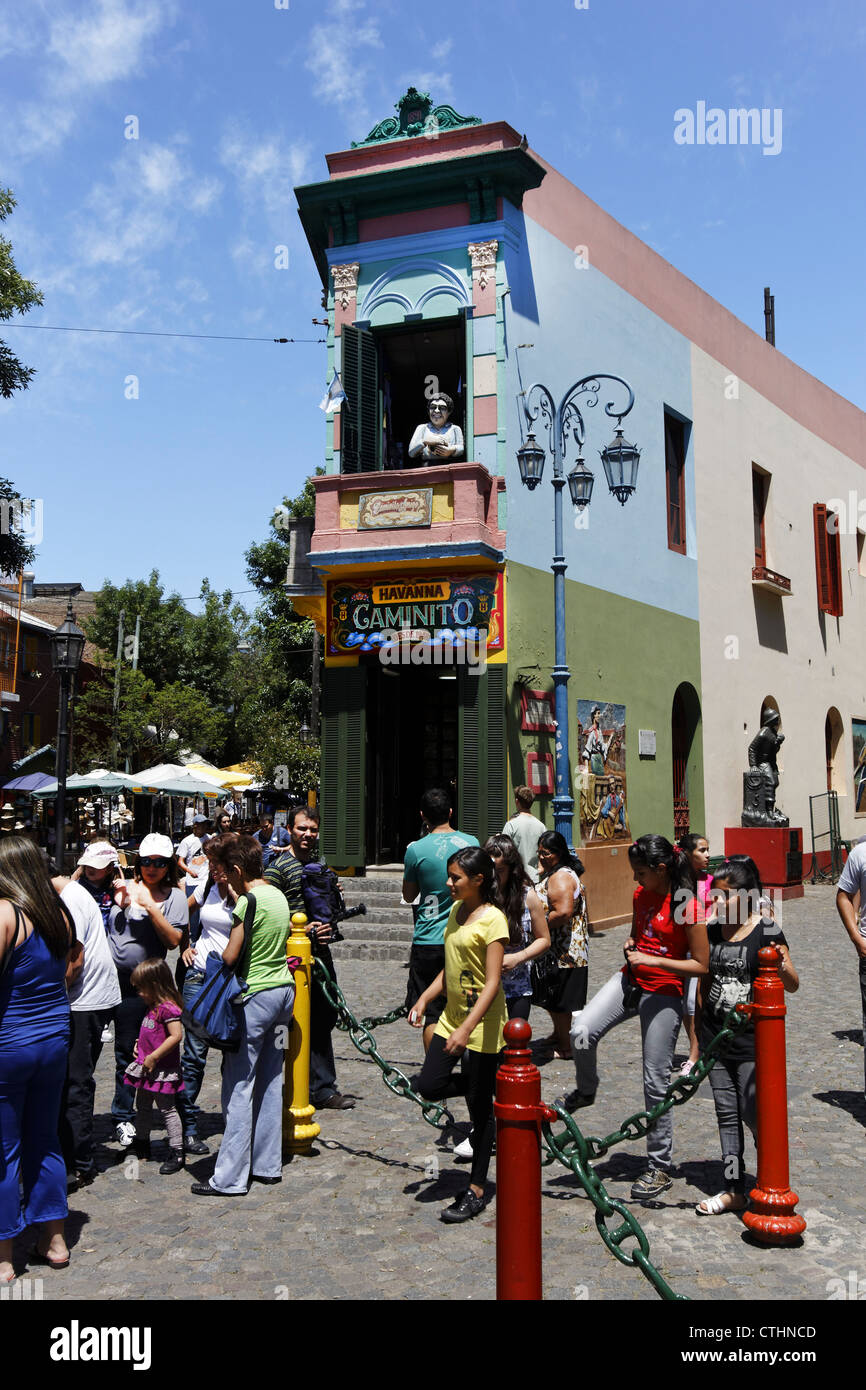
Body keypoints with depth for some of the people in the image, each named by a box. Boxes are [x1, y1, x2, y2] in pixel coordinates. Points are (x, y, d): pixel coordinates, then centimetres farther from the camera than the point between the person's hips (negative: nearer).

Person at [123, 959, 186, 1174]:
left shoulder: (168, 1008, -21)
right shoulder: (152, 1007, 10)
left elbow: (176, 1035, -28)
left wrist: (153, 1056, -25)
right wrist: (140, 1046, 8)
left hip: (162, 1070, -10)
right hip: (146, 1068, 10)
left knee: (167, 1109, -2)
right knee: (143, 1108, 20)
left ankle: (176, 1153, 6)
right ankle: (142, 1147, 36)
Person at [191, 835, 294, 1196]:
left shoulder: (248, 901, -16)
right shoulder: (278, 896, 9)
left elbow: (230, 956, -16)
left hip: (255, 997, -8)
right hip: (284, 990, 9)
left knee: (238, 1087, -2)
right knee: (271, 1082, 14)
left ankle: (231, 1177, 3)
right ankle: (268, 1165, 22)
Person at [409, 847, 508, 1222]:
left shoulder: (492, 919, -18)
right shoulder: (456, 910, 7)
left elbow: (493, 983, -22)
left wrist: (466, 1029, -29)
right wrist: (423, 999, 7)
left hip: (482, 1024, -8)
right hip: (452, 1015, 8)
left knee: (480, 1109, 4)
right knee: (428, 1086, 1)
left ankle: (476, 1192, 17)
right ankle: (478, 1088, 28)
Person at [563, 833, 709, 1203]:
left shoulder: (687, 906, -16)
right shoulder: (641, 895, 5)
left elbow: (701, 965, -15)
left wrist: (652, 961, -21)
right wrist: (631, 946, -1)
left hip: (663, 995, -5)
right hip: (630, 981, 6)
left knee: (655, 1082, 3)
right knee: (581, 1031, -19)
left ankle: (659, 1168, 19)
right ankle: (586, 1090, 12)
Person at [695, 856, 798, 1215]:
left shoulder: (767, 932, -11)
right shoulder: (711, 930, 4)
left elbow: (793, 986, -10)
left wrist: (781, 964, -31)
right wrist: (700, 1029, 17)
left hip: (752, 1041, -5)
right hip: (716, 1036, 5)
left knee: (754, 1114, -4)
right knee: (726, 1114, 11)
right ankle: (735, 1190, 21)